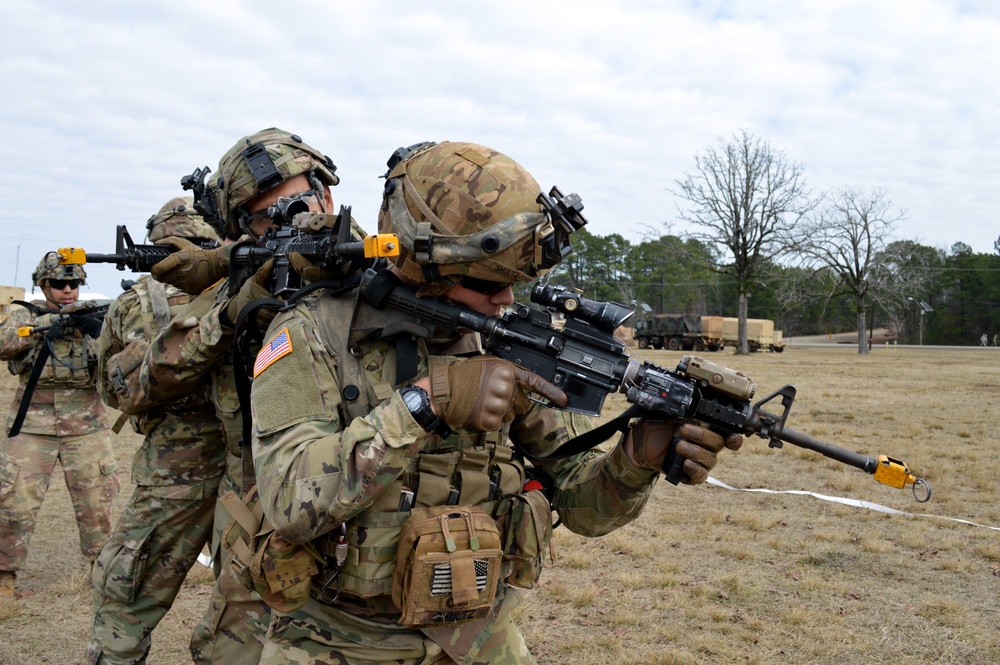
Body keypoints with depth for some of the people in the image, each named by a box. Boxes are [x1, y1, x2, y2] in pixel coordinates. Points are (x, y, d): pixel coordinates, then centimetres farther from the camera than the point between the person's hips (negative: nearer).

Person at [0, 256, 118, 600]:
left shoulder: (92, 318, 8)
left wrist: (97, 335, -18)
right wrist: (51, 321, -22)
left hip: (86, 425, 1)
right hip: (32, 423, -1)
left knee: (97, 500, 2)